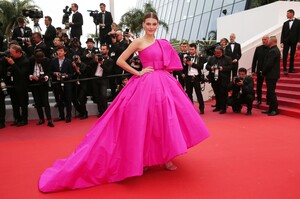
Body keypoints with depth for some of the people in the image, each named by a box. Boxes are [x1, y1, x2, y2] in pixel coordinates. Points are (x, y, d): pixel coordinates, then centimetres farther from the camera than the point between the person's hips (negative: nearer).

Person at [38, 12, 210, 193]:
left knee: (165, 119, 6)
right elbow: (120, 61, -8)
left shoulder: (162, 43, 15)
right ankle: (144, 158, 14)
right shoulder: (138, 42, -3)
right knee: (145, 121, -3)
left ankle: (164, 157, 19)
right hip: (146, 84, -6)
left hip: (164, 83, 7)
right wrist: (137, 73, -9)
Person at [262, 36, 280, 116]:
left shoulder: (272, 51, -18)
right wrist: (264, 72, 15)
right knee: (270, 92, 14)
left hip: (271, 75, -10)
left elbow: (269, 64, -22)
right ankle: (271, 109, 21)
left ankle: (274, 110, 2)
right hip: (273, 75, 10)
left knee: (271, 92, -5)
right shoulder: (276, 50, 15)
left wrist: (263, 72, -8)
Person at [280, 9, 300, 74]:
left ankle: (291, 69, 12)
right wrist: (281, 42, -3)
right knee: (284, 55, -6)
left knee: (292, 56, 5)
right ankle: (285, 69, -3)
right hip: (286, 41, 2)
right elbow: (283, 33, 7)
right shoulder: (285, 23, 11)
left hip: (294, 41, -2)